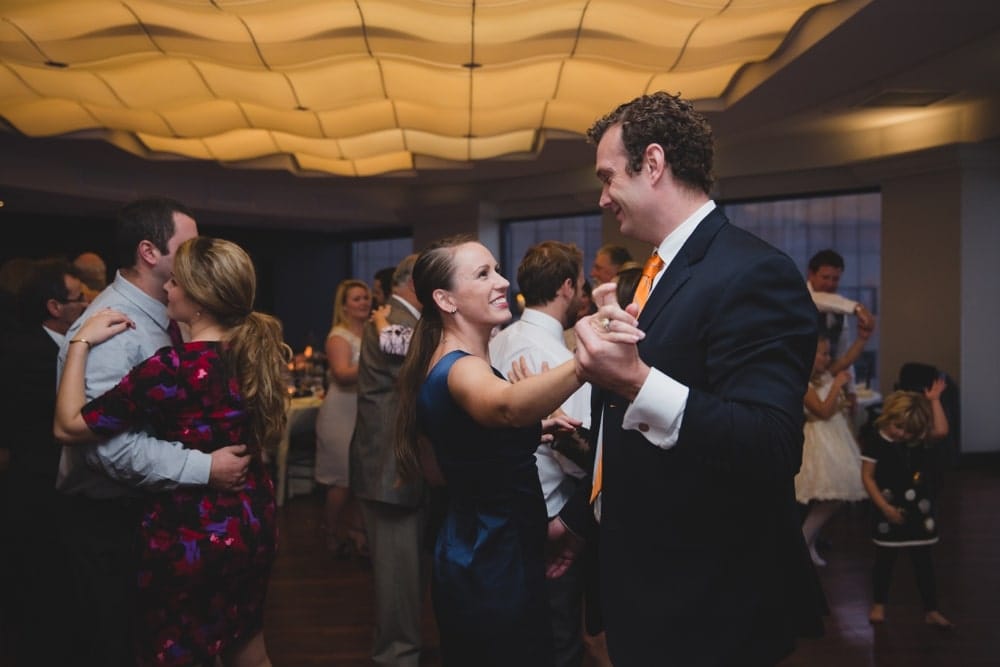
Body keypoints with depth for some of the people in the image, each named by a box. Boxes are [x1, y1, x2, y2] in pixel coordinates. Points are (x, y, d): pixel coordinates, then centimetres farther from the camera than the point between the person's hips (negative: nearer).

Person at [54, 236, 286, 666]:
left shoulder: (173, 366, -25)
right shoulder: (254, 351, -3)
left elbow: (68, 427, -21)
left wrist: (80, 342, -14)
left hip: (188, 538, -7)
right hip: (252, 524, 7)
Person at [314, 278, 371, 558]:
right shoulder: (339, 336, -9)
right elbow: (342, 373, -26)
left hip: (367, 413, 6)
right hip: (342, 414, -6)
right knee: (343, 479, 1)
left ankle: (355, 530, 22)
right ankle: (331, 533, 18)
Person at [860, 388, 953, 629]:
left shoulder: (920, 440, -3)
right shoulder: (875, 440, -12)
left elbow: (942, 430, -23)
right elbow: (867, 477, -11)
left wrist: (934, 400, -18)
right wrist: (885, 507, -15)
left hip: (919, 512, 2)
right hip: (889, 514, -2)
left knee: (923, 562, 10)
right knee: (884, 560, 12)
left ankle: (931, 611, 18)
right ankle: (878, 605, 29)